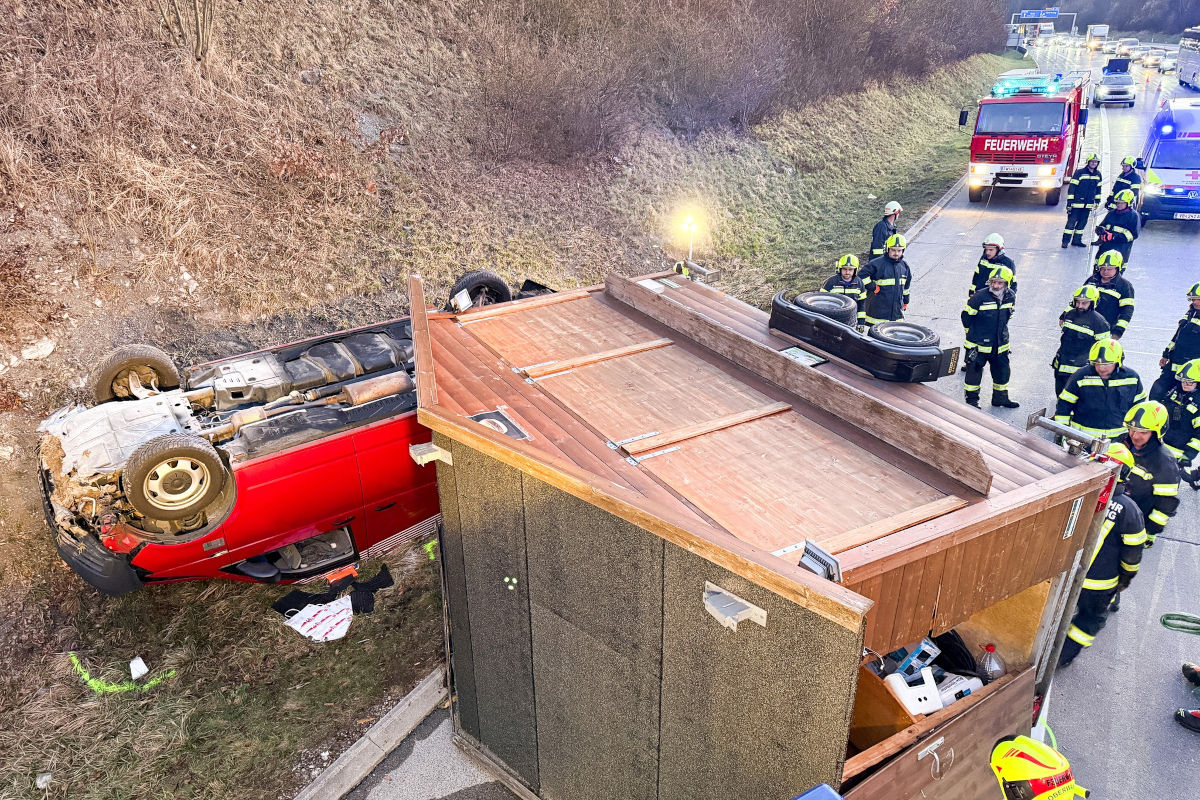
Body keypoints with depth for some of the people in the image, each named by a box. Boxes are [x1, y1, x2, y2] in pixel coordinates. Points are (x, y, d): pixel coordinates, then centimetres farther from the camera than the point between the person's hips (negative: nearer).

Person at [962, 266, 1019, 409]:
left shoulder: (1011, 297, -2)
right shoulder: (980, 297, -19)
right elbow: (966, 315, -8)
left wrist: (1001, 331, 16)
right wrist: (972, 333, 1)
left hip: (1000, 344, 6)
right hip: (978, 344, -5)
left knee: (1003, 370, 15)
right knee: (974, 370, 2)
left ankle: (1000, 398, 34)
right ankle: (972, 399, 17)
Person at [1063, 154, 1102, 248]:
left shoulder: (1098, 174, 8)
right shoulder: (1079, 172, -9)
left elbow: (1098, 189, 20)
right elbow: (1072, 187, -10)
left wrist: (1097, 201, 19)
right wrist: (1069, 202, -14)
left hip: (1088, 204, 6)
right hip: (1077, 203, -6)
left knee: (1082, 223, 10)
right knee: (1071, 222, -6)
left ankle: (1077, 240, 19)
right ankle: (1065, 240, -1)